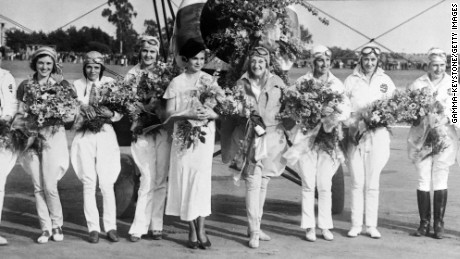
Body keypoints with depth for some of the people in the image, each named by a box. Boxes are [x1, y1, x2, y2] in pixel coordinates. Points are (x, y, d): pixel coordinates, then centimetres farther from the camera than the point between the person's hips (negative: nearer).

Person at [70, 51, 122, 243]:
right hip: (84, 136, 0)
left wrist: (110, 113, -20)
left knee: (107, 184, -5)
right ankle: (93, 228, 5)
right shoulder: (77, 85, 7)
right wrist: (83, 107, -21)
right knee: (88, 183, -1)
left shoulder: (110, 83, 6)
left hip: (105, 135, 0)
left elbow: (120, 113, 1)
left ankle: (111, 226, 4)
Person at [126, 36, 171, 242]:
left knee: (161, 179, 4)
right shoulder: (133, 74, 2)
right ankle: (139, 227, -1)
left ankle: (156, 225, 12)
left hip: (163, 130, 3)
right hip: (142, 130, -3)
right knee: (148, 179, -9)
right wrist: (147, 107, -19)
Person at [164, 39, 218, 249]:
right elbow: (169, 113, -1)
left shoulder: (209, 80, 7)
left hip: (205, 135, 0)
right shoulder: (177, 82, 4)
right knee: (186, 180, -2)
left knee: (201, 180, -8)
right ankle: (192, 230, 6)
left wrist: (210, 114, -15)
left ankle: (201, 229, -4)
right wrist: (190, 115, -17)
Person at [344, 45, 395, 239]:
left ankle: (372, 226, 10)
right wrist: (349, 123, -12)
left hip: (377, 135, 1)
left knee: (372, 183, 3)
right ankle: (356, 225, 8)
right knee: (357, 183, 1)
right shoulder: (351, 80, 6)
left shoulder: (385, 80, 9)